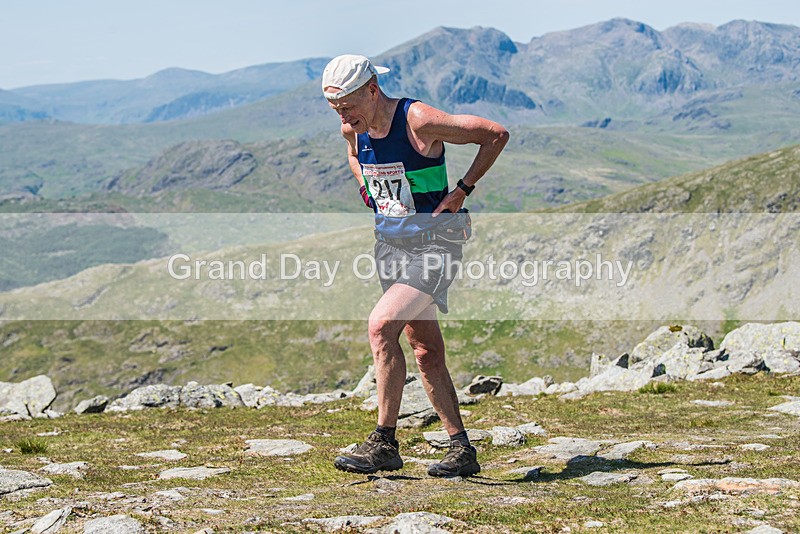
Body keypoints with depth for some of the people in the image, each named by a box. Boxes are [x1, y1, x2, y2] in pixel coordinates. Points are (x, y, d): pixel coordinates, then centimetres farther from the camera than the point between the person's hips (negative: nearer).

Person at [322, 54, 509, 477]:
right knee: (425, 352, 8)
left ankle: (384, 443, -15)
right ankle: (462, 450, 16)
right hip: (390, 242, 8)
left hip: (434, 242, -8)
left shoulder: (419, 121, -20)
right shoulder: (354, 129, 1)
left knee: (381, 326, -22)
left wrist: (463, 190, -14)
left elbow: (496, 135, -15)